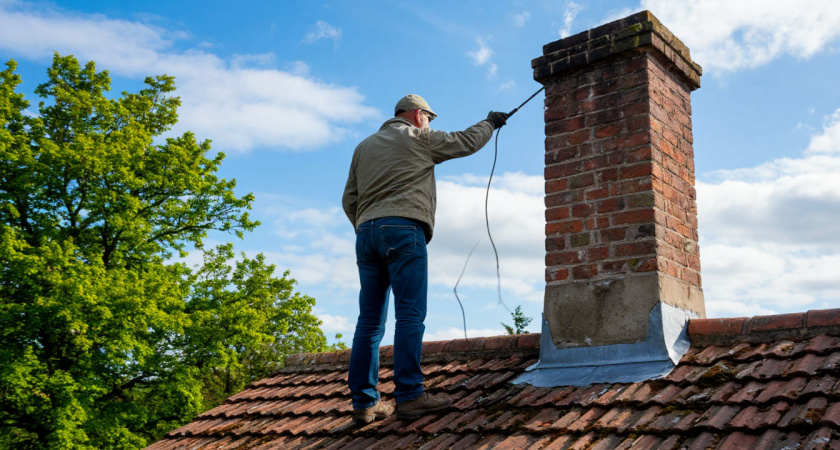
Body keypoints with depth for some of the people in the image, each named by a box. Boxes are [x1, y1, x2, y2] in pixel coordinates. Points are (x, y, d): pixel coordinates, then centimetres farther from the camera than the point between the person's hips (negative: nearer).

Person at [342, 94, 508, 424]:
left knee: (370, 320, 4)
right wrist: (491, 123, 35)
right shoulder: (419, 138, 9)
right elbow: (466, 142, 18)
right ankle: (409, 397, -12)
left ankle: (364, 403, 3)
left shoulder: (364, 146, 25)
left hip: (366, 231, 6)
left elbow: (349, 199, 20)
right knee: (410, 314, -8)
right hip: (403, 228, -6)